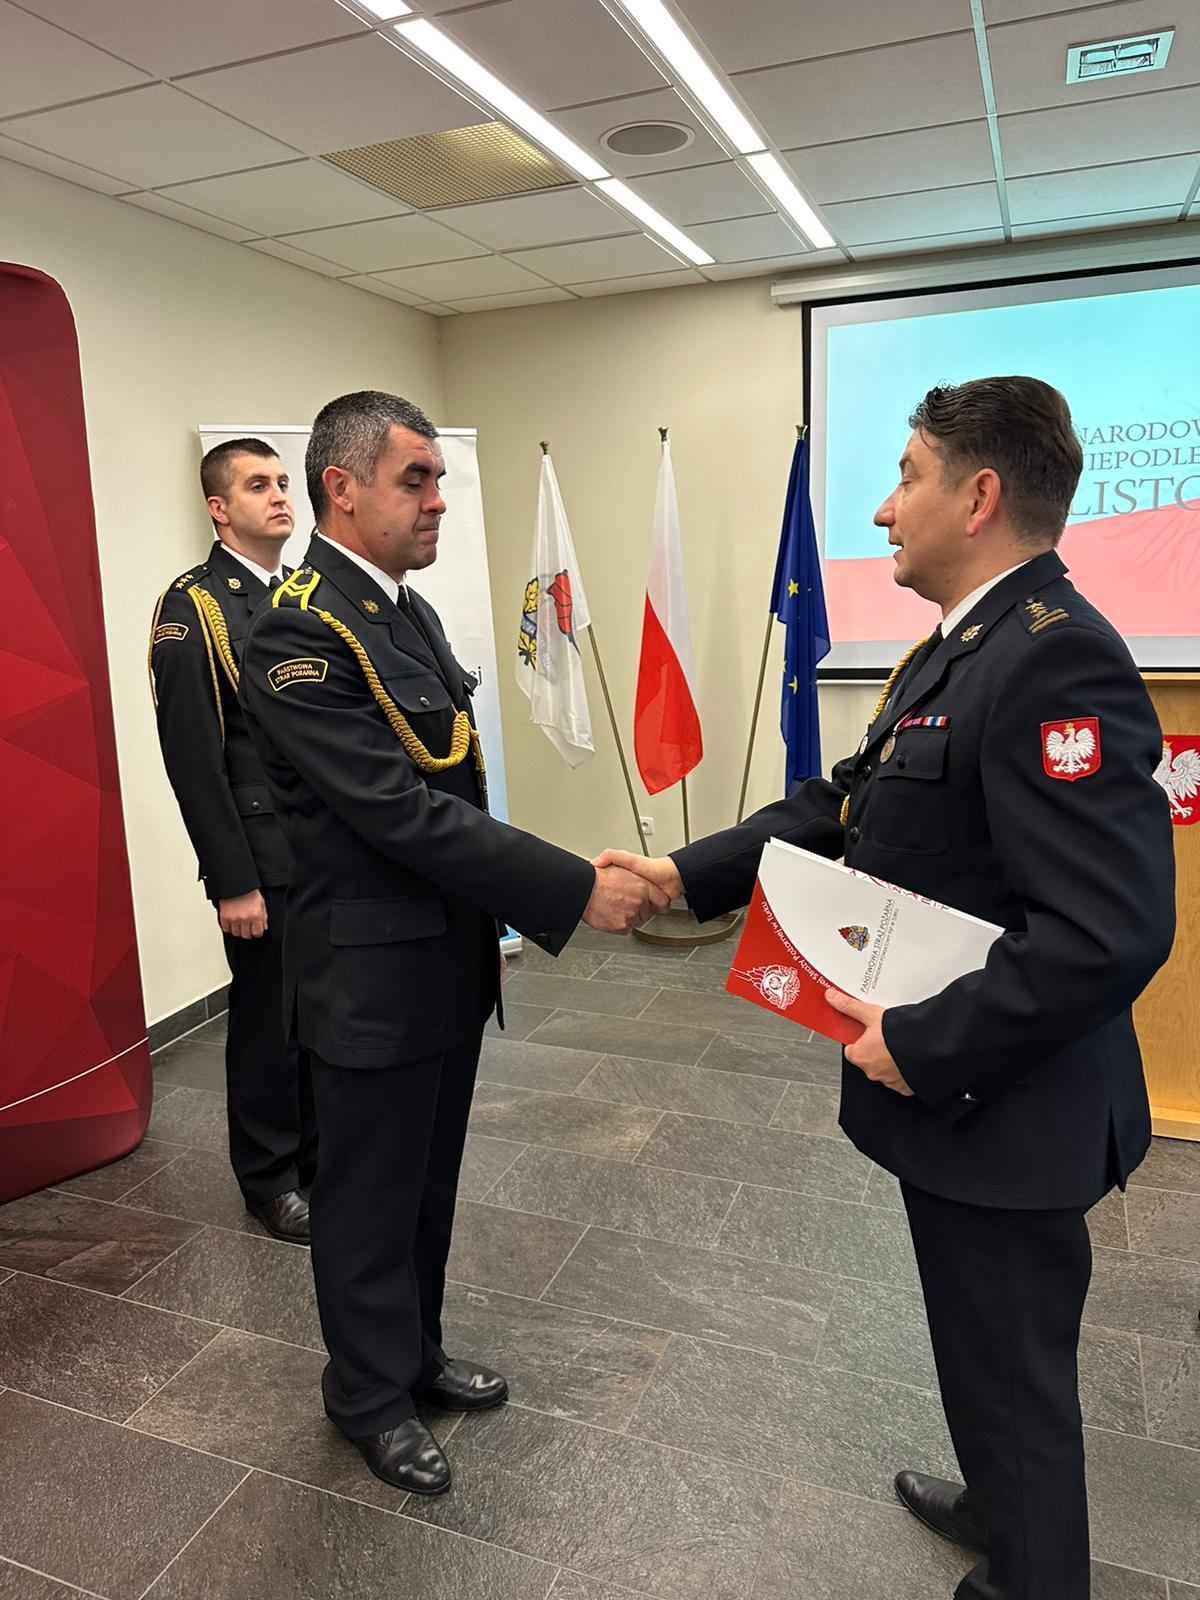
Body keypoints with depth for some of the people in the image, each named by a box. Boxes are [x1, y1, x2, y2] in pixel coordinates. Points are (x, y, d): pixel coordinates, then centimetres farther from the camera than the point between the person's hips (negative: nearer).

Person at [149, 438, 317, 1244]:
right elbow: (193, 756, -13)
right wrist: (232, 882, -15)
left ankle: (324, 1156, 34)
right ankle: (270, 1180, 27)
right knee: (269, 1021, 8)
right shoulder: (194, 605, -9)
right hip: (266, 861, -6)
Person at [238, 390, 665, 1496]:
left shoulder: (409, 610, 7)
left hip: (449, 957, 8)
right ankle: (372, 1394, 38)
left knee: (429, 1179, 24)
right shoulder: (297, 635, -22)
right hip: (373, 977, -8)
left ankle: (415, 1351, 46)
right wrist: (577, 890, -26)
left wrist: (506, 908, 12)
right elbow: (402, 814, -28)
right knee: (372, 1196, 13)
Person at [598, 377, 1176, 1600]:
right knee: (988, 1344, 29)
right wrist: (687, 873, 5)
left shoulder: (1056, 657, -26)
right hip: (950, 1089, 10)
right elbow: (845, 807, 10)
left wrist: (924, 1046, -23)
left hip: (1002, 1109, -10)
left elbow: (1110, 931, -32)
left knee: (1010, 1361, 13)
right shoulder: (958, 647, 7)